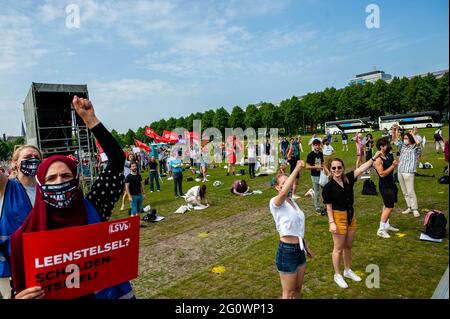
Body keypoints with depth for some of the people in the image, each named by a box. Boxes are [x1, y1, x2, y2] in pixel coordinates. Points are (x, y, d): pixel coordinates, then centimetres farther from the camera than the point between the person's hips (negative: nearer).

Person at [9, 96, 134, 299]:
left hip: (105, 293, 1)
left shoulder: (92, 209, -14)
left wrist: (90, 118, -20)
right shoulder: (27, 235, -14)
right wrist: (20, 296, -28)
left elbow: (117, 160, -17)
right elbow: (19, 287, -4)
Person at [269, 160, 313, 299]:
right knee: (288, 293, 8)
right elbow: (284, 192, -41)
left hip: (299, 250, 8)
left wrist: (306, 246, 23)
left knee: (298, 289, 22)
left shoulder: (293, 202, 8)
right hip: (286, 251, -8)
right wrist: (296, 169, -39)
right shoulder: (275, 202, -17)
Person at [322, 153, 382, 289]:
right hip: (338, 217, -6)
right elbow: (329, 207, -12)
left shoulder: (348, 178, -3)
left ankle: (348, 270, 40)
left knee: (348, 246, 20)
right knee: (338, 248, 7)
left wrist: (374, 158, -23)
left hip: (351, 216, 6)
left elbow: (361, 168, -12)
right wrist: (331, 223, -16)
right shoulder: (329, 187, -15)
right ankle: (337, 275, 23)